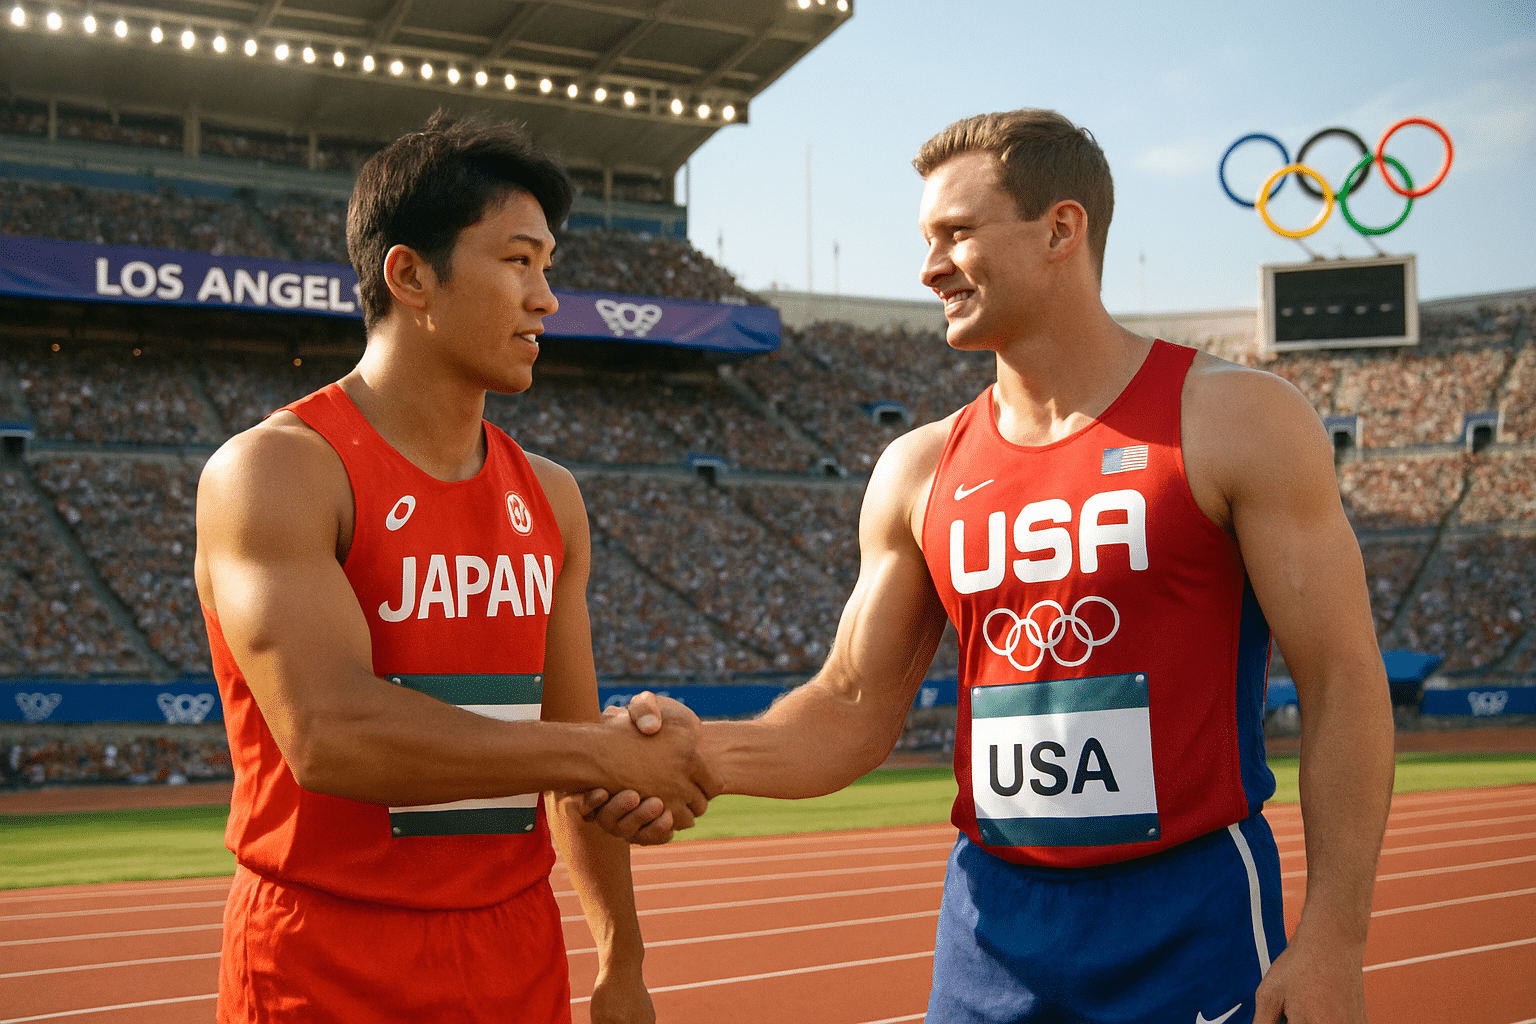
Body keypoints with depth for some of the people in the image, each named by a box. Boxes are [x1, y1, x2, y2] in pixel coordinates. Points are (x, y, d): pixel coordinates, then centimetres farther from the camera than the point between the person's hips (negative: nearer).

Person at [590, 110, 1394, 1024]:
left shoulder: (1236, 420, -6)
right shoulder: (920, 471, 6)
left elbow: (1343, 681, -8)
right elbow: (857, 710, 8)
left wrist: (1332, 940, -14)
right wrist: (700, 750, -10)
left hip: (1189, 919, -3)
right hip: (993, 920, 4)